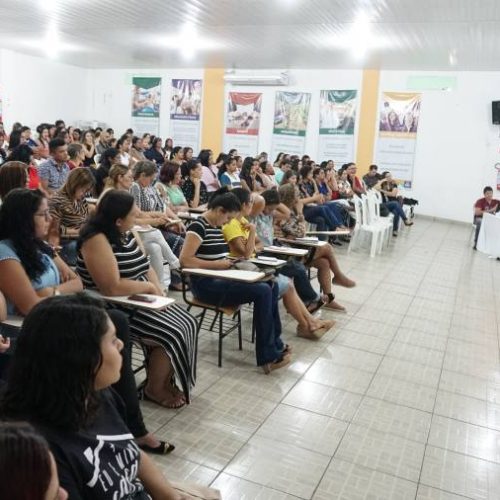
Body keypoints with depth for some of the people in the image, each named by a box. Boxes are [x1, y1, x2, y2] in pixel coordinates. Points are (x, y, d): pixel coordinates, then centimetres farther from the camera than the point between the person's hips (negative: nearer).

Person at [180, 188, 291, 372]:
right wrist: (217, 264, -21)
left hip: (220, 280, 9)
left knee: (271, 285, -3)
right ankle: (268, 356, -12)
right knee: (263, 292, -20)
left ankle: (275, 345, 4)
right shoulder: (199, 226, -14)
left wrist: (228, 260, 1)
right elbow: (185, 260, -22)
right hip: (206, 285, -9)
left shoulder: (217, 226, 14)